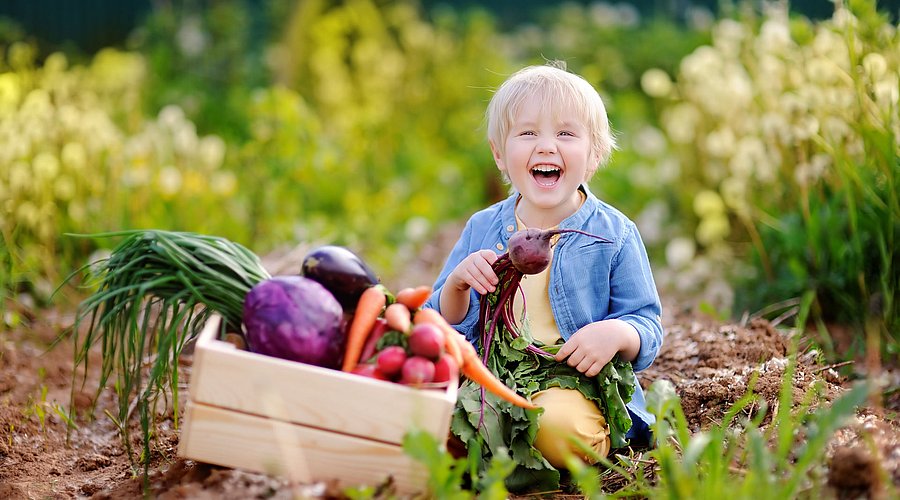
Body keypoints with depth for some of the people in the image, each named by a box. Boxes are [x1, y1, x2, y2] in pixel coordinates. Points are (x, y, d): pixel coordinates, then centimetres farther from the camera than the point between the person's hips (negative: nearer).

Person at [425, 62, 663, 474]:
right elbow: (445, 326, 10)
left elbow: (648, 329, 3)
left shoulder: (615, 234, 2)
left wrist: (617, 334, -20)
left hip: (580, 387, -2)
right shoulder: (482, 229, 10)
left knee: (558, 423, -37)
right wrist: (456, 285, -11)